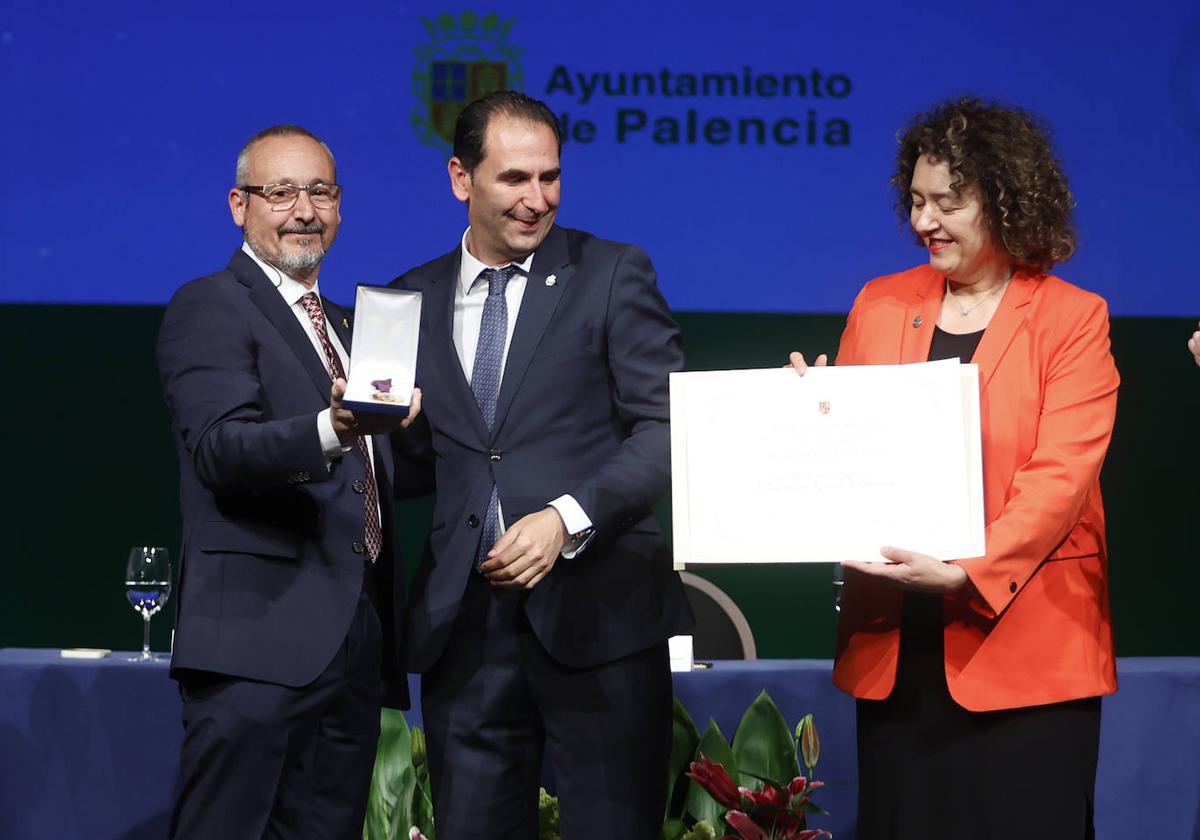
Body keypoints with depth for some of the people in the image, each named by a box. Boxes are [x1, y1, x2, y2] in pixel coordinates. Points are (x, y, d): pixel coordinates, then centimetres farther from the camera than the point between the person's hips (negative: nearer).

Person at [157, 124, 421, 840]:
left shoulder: (344, 328, 24)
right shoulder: (209, 308, -2)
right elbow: (223, 450, -19)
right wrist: (332, 428, -35)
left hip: (355, 642, 8)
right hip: (260, 641, -8)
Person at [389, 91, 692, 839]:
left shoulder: (614, 276, 3)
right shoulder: (412, 299, 13)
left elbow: (665, 430, -5)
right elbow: (413, 464, 17)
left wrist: (568, 518, -17)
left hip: (594, 609, -3)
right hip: (462, 621, 3)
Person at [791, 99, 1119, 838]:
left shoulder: (1072, 319, -3)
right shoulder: (880, 306, 10)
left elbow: (1059, 479, -12)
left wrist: (967, 573, -24)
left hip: (1024, 643, -3)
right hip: (896, 643, 4)